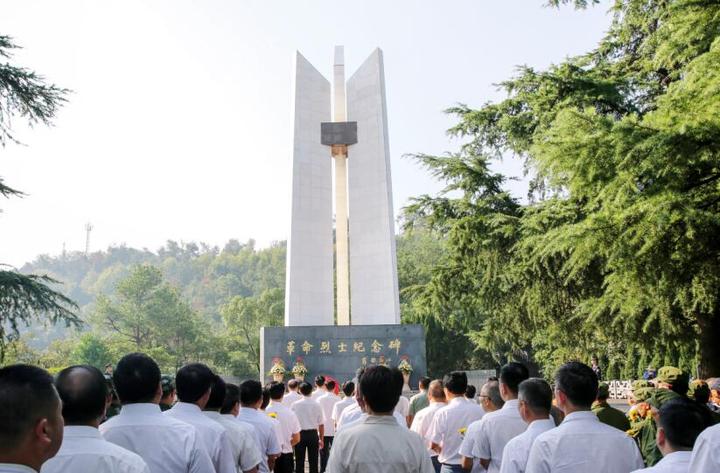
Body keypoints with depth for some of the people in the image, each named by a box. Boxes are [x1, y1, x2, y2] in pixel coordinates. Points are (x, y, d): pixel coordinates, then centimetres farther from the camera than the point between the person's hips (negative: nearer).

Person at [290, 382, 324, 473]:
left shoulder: (295, 404, -7)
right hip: (313, 434, 1)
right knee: (313, 462, 9)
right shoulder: (317, 405, -5)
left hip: (300, 434, 0)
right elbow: (321, 424, -1)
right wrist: (321, 439, 9)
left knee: (299, 462, 9)